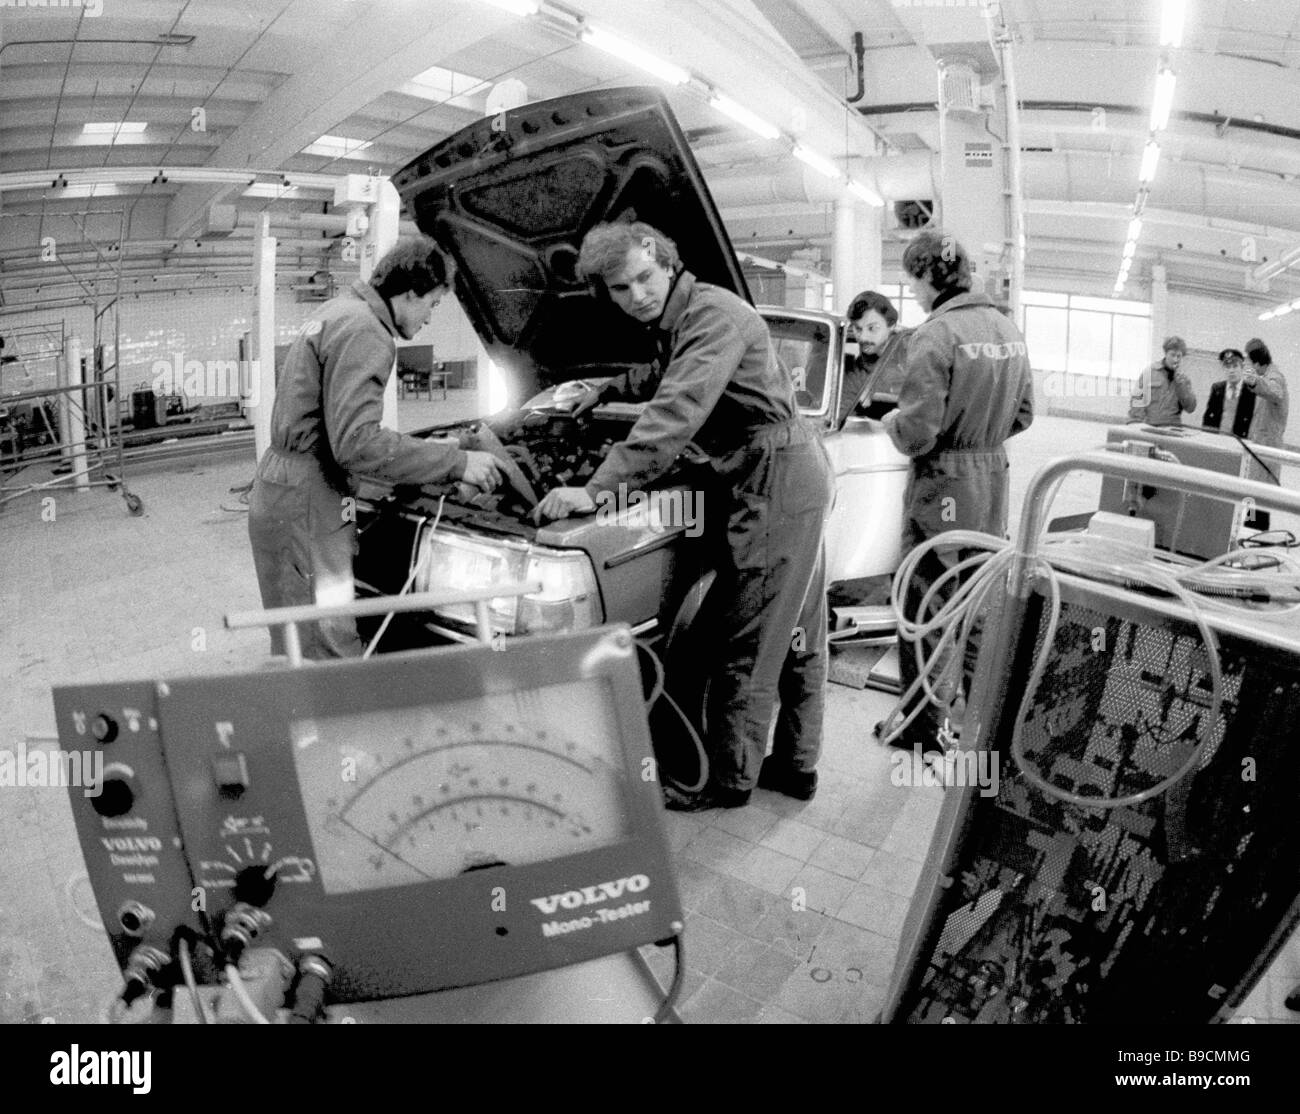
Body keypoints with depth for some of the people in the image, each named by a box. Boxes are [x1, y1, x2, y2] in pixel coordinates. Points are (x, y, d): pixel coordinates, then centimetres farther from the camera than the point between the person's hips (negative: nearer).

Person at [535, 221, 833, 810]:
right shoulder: (676, 322, 14)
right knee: (797, 636, 16)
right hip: (797, 475, 10)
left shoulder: (715, 314, -17)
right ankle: (796, 766, 28)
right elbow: (664, 376, 38)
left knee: (747, 643, -2)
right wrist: (609, 388, 39)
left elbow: (676, 412, -30)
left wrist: (597, 489, -34)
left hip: (776, 478, -10)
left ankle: (729, 780, 12)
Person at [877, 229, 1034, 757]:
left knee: (924, 611, 6)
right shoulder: (1009, 329, 6)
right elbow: (1022, 414, 14)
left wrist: (892, 421, -1)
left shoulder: (935, 335, -18)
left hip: (943, 489, -7)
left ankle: (922, 728, 16)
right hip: (993, 482, 7)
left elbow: (917, 434, -21)